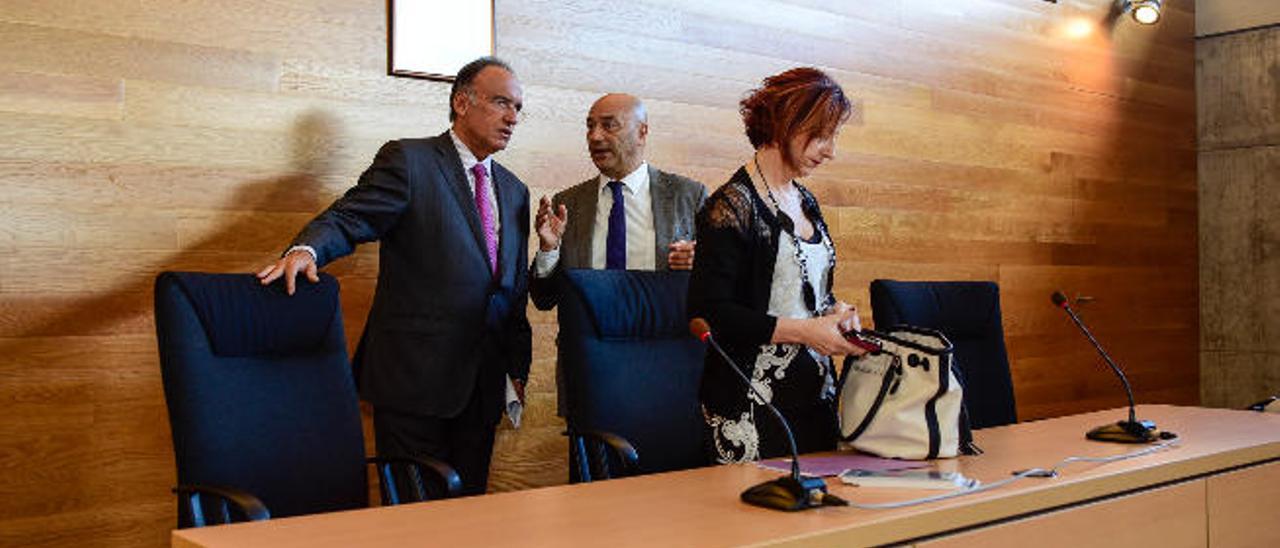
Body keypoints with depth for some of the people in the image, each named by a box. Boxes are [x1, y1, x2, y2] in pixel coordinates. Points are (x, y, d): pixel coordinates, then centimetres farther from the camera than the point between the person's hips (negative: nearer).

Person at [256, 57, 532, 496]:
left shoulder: (514, 190, 18)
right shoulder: (408, 160, -1)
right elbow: (348, 220, -10)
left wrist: (517, 368, 13)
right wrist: (306, 249, -32)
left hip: (482, 383, 6)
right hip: (414, 376, -5)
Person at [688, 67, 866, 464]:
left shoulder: (805, 202, 14)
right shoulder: (731, 207, -12)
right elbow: (707, 312, -17)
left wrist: (834, 312, 3)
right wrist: (803, 331, -18)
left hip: (816, 394, 8)